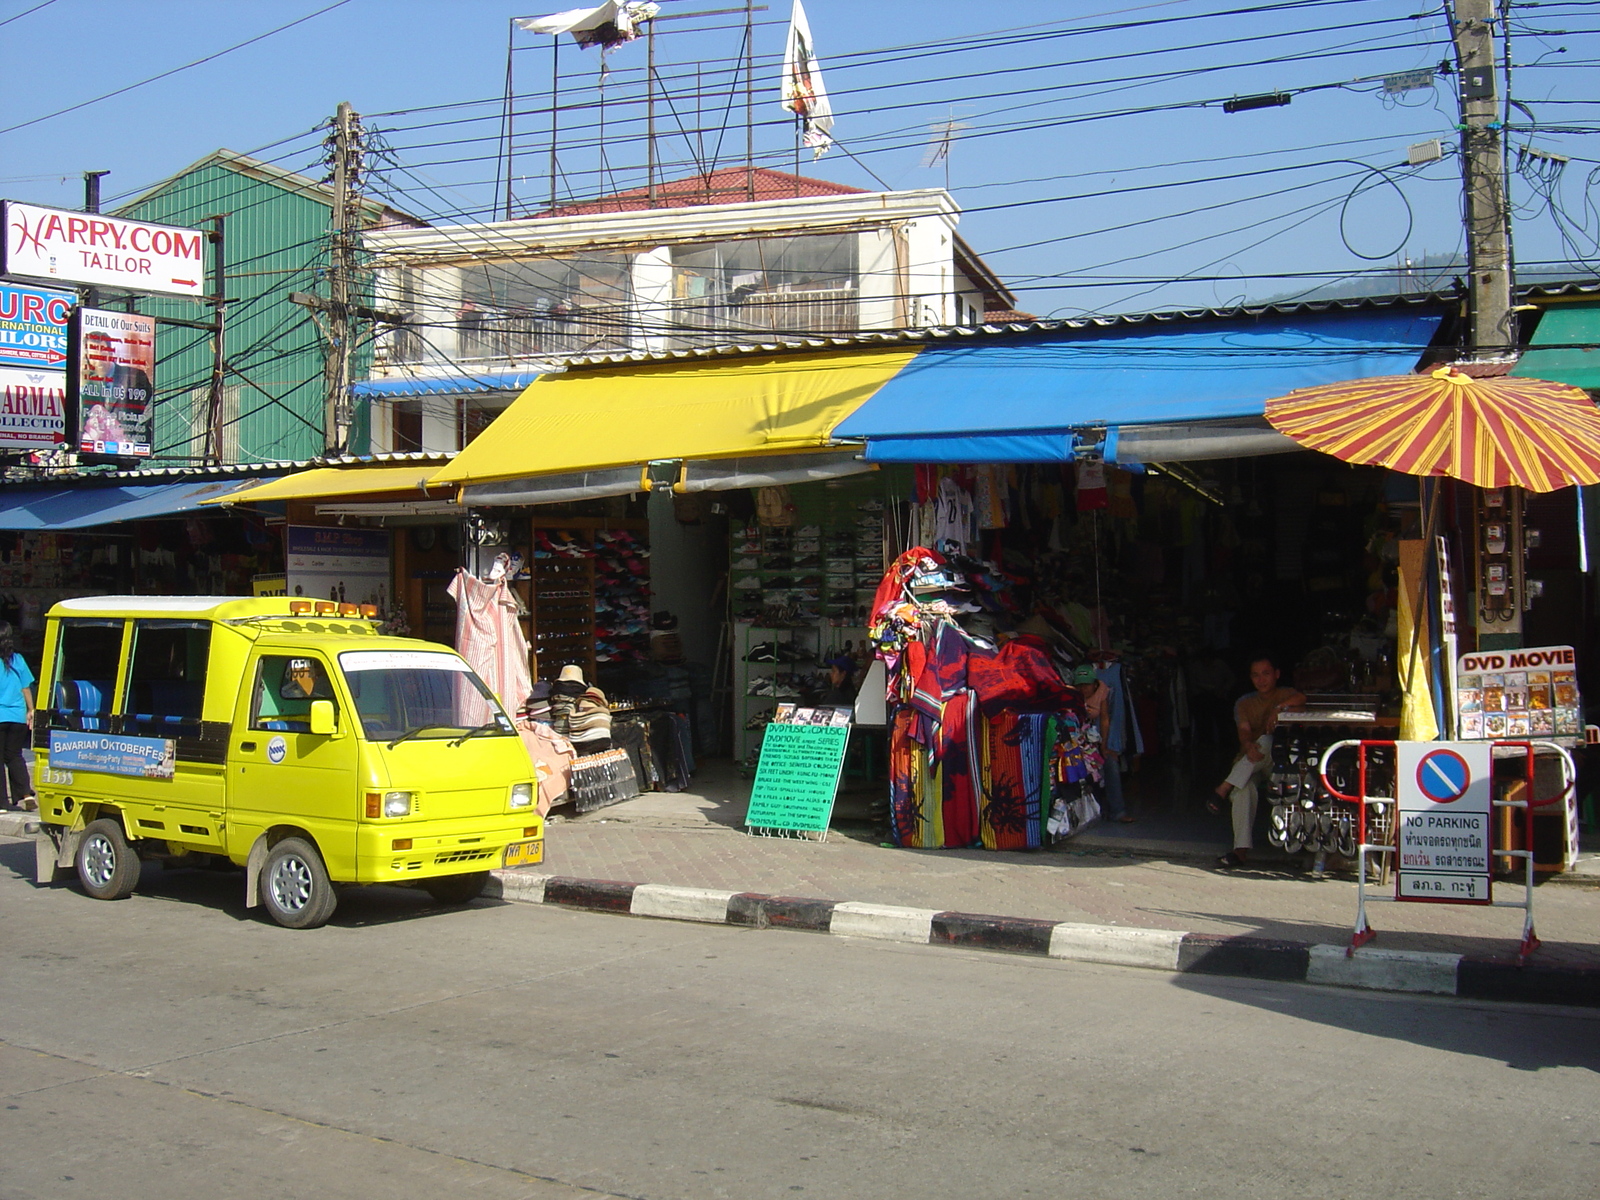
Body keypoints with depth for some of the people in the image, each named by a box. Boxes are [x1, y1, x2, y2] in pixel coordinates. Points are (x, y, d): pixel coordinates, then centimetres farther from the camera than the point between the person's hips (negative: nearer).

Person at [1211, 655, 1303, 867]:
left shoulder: (1285, 694, 9)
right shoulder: (1244, 703, 14)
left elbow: (1300, 699, -17)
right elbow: (1244, 731, -6)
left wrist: (1278, 708, -33)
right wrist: (1248, 745, -29)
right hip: (1248, 762, 2)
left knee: (1266, 741, -35)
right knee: (1244, 786, -33)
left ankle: (1223, 790, -38)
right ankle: (1241, 849, -41)